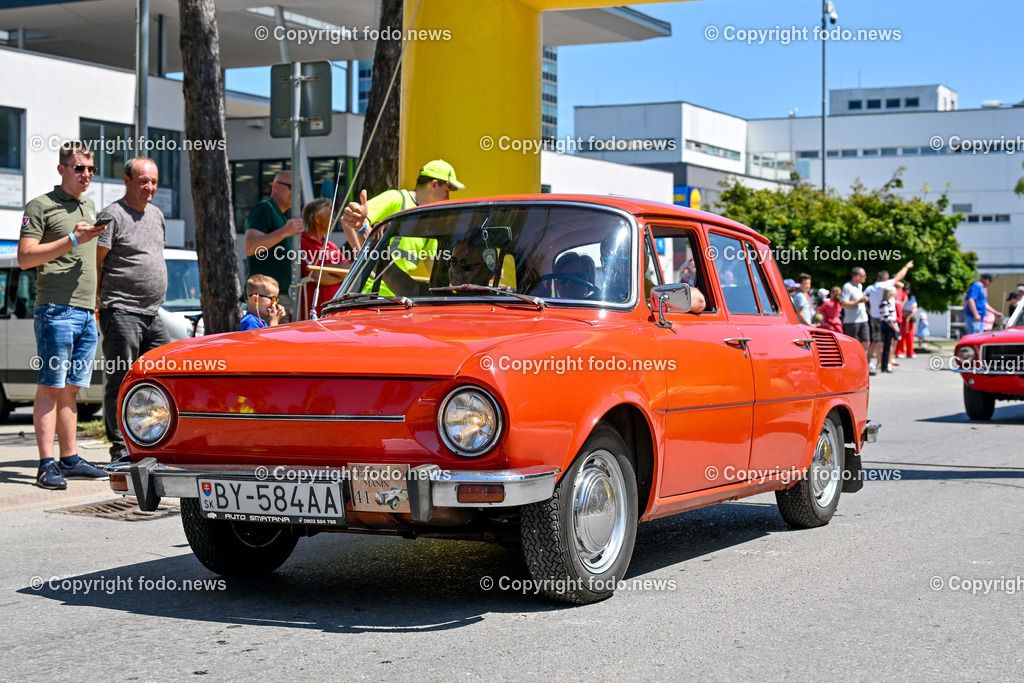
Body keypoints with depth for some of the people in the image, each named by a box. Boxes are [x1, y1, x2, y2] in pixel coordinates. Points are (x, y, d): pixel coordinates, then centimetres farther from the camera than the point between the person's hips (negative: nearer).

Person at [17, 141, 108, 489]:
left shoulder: (89, 207, 20)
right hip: (56, 309, -7)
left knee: (70, 388, 10)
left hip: (86, 313, 7)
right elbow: (25, 257, -10)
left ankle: (70, 460, 14)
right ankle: (47, 465, -10)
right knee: (50, 386, -8)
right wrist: (72, 240, -16)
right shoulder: (41, 206, -2)